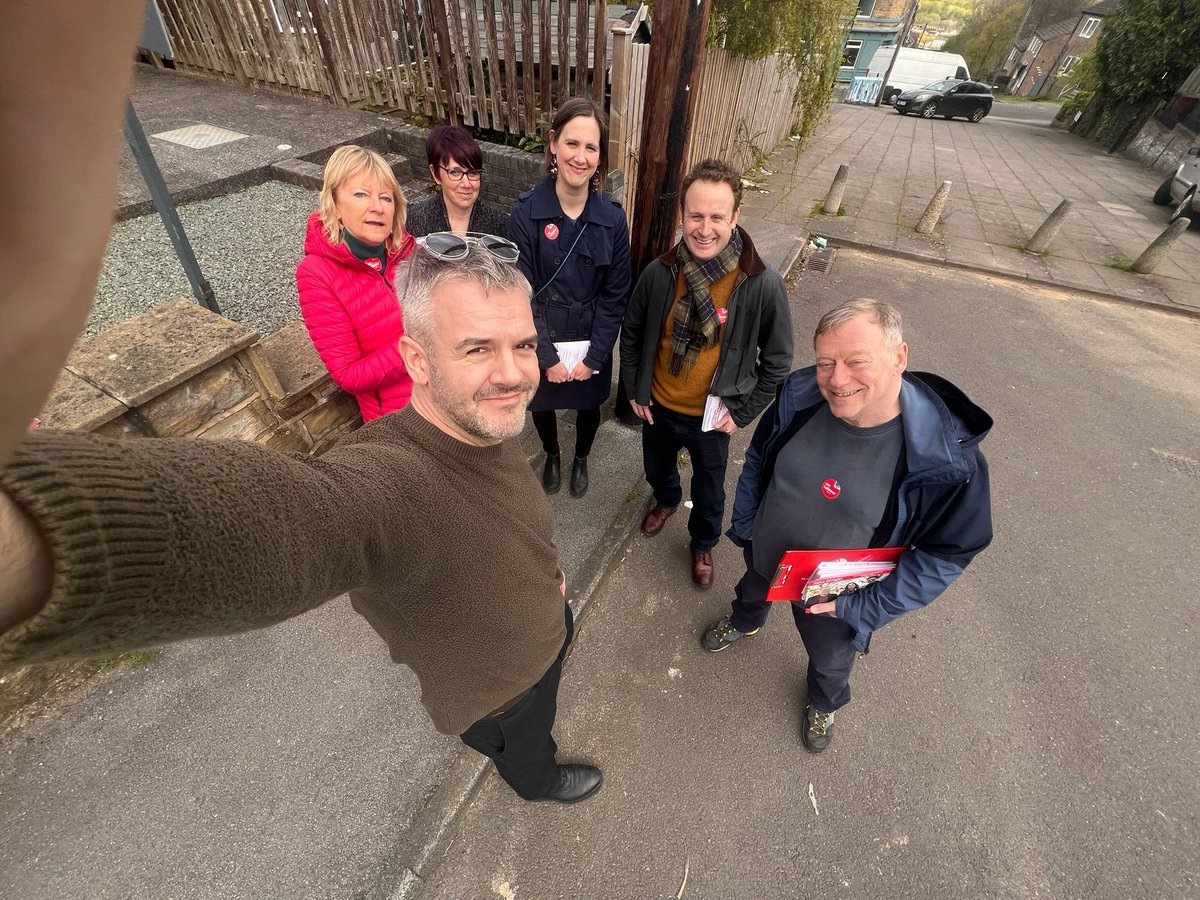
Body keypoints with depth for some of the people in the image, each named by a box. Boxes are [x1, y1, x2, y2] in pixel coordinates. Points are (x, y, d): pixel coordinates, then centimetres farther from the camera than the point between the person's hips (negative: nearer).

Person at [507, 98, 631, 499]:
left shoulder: (612, 217, -10)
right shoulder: (526, 212, -15)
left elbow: (615, 295, -7)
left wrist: (593, 357, -11)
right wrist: (548, 357, -15)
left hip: (591, 343, 1)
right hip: (541, 344, 0)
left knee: (587, 406, 20)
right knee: (541, 404, 20)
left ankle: (581, 459, 52)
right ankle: (552, 456, 52)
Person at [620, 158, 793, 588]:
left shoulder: (763, 285, -22)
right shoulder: (660, 272, -16)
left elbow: (777, 360, -9)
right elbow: (631, 333, 1)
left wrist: (742, 412, -10)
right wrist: (634, 390, 2)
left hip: (711, 417, -2)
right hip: (657, 406, 3)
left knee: (708, 492, 19)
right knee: (656, 468, 28)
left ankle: (703, 544, 50)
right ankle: (666, 501, 64)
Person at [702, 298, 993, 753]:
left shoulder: (948, 456, -32)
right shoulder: (799, 396, -23)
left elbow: (947, 553, -19)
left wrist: (859, 607, -20)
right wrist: (743, 524, 1)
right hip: (764, 554, 3)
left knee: (830, 660, 29)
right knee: (751, 592, 35)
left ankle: (823, 704, 65)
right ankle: (744, 621, 72)